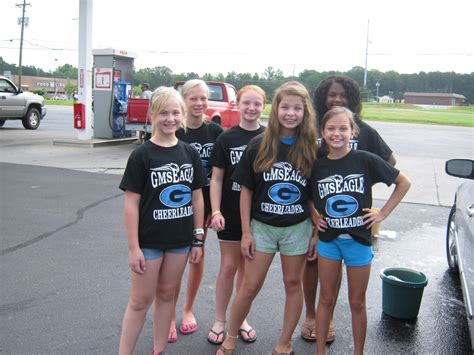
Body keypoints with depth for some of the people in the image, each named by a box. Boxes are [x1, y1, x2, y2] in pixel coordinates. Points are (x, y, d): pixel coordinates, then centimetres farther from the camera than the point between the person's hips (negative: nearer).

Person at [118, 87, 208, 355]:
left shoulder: (190, 153, 2)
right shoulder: (141, 155, -10)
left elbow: (197, 197, 6)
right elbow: (131, 203, -10)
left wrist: (198, 239, 5)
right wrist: (133, 247, -12)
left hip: (180, 240, 4)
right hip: (149, 240, -4)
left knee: (166, 295, 16)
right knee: (141, 301, 5)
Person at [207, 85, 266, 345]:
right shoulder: (226, 139, -2)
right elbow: (216, 178, -2)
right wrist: (216, 211, -10)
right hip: (231, 213, -1)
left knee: (247, 267, 13)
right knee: (228, 267, 5)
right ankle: (219, 320, 21)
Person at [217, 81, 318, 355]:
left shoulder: (312, 149, -4)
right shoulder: (258, 146, -6)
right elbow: (246, 191, -2)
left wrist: (317, 233, -1)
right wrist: (246, 232, -4)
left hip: (298, 227, 1)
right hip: (262, 226, 0)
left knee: (293, 283, 12)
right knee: (250, 286, 6)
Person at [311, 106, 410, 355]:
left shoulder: (366, 160, -11)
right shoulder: (317, 166, -3)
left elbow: (403, 183, -1)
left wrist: (383, 213, -5)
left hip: (358, 239, -2)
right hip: (328, 239, 2)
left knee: (357, 303, 11)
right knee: (326, 299, 12)